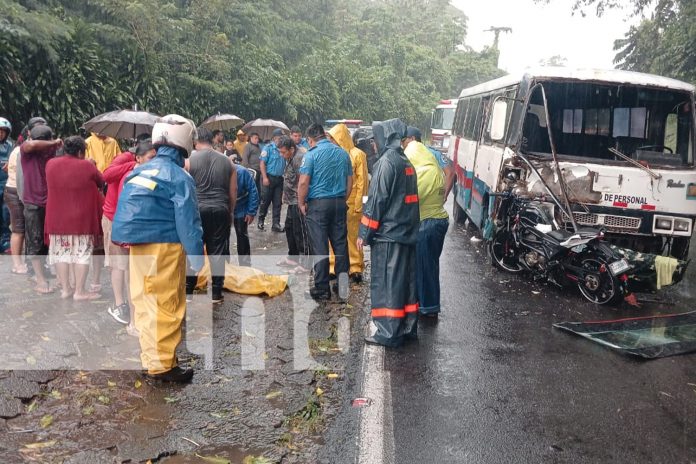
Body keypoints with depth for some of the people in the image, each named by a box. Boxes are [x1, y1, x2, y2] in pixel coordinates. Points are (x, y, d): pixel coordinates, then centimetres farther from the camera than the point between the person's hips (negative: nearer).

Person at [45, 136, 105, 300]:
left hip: (57, 219, 4)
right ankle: (79, 291, 5)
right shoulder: (87, 166, -11)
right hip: (81, 220, -4)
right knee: (82, 253, 4)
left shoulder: (50, 164, 1)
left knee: (61, 253, 13)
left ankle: (65, 289, 18)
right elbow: (101, 183, 3)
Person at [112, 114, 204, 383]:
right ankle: (163, 365, 7)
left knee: (144, 303, 15)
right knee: (167, 306, 1)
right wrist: (197, 258, -14)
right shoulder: (179, 177, -10)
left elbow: (127, 212, 15)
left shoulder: (139, 171, 13)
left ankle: (151, 359, 26)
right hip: (164, 247, -7)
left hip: (137, 245, 7)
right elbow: (188, 221, -15)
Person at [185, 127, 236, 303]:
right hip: (220, 210, 2)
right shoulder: (227, 161, 7)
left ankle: (188, 290, 16)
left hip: (196, 209, -2)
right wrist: (230, 213, 18)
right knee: (218, 251, 7)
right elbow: (233, 193, 8)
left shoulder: (190, 160, -1)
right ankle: (216, 293, 11)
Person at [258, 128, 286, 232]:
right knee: (265, 201, 3)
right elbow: (262, 163, -9)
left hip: (280, 178, 5)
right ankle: (260, 221, 20)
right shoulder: (268, 148, -6)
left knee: (278, 203, 5)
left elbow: (286, 164, 13)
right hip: (269, 177, -4)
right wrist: (265, 177, -16)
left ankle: (276, 224, 10)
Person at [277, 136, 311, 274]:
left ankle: (305, 264, 3)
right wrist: (285, 194, 21)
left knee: (301, 232, -5)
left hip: (299, 201, -11)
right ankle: (292, 257, 35)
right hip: (292, 200, 11)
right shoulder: (290, 157, 11)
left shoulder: (300, 157, -21)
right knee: (289, 227, 20)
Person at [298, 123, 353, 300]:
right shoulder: (343, 153, 8)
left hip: (318, 203, -4)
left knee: (319, 247, 0)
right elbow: (350, 181, 12)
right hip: (339, 203, 5)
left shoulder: (312, 155, -8)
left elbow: (303, 182, -13)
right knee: (340, 244, 10)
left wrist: (301, 204, -1)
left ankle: (322, 289, 5)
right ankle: (343, 283, 15)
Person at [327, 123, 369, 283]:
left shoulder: (357, 155, -5)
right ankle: (334, 267, 17)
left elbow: (362, 182, -7)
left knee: (352, 237, 2)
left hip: (351, 203, -5)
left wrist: (358, 205, -11)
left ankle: (356, 268, 11)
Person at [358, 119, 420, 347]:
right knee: (406, 280, 13)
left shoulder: (386, 162, -13)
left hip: (388, 234, -8)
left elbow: (377, 201, -15)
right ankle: (408, 327, 21)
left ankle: (389, 333, -1)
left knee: (386, 283, -3)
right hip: (407, 232, 9)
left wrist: (364, 233, -10)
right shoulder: (406, 163, 13)